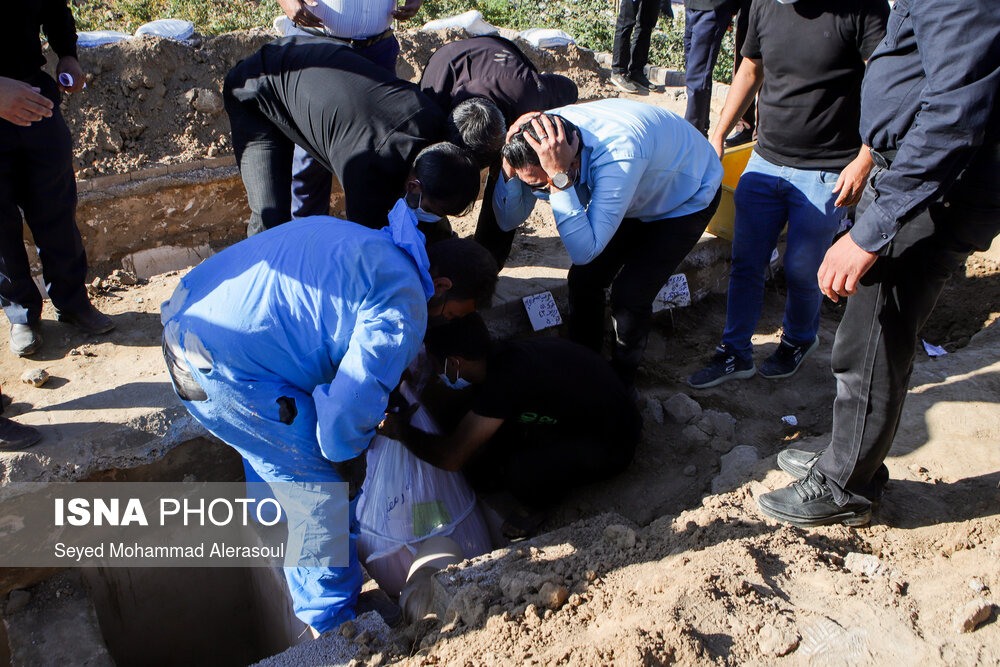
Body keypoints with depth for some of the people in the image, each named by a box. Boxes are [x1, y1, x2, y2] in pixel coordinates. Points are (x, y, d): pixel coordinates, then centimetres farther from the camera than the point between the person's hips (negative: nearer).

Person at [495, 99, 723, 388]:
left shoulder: (618, 155, -45)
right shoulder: (544, 143, -24)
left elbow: (583, 250, -45)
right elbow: (508, 220, -17)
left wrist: (560, 178, -52)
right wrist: (509, 166, -34)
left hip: (689, 199, -6)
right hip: (638, 198, 6)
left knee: (629, 294, -15)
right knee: (584, 278, -3)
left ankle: (620, 384, 10)